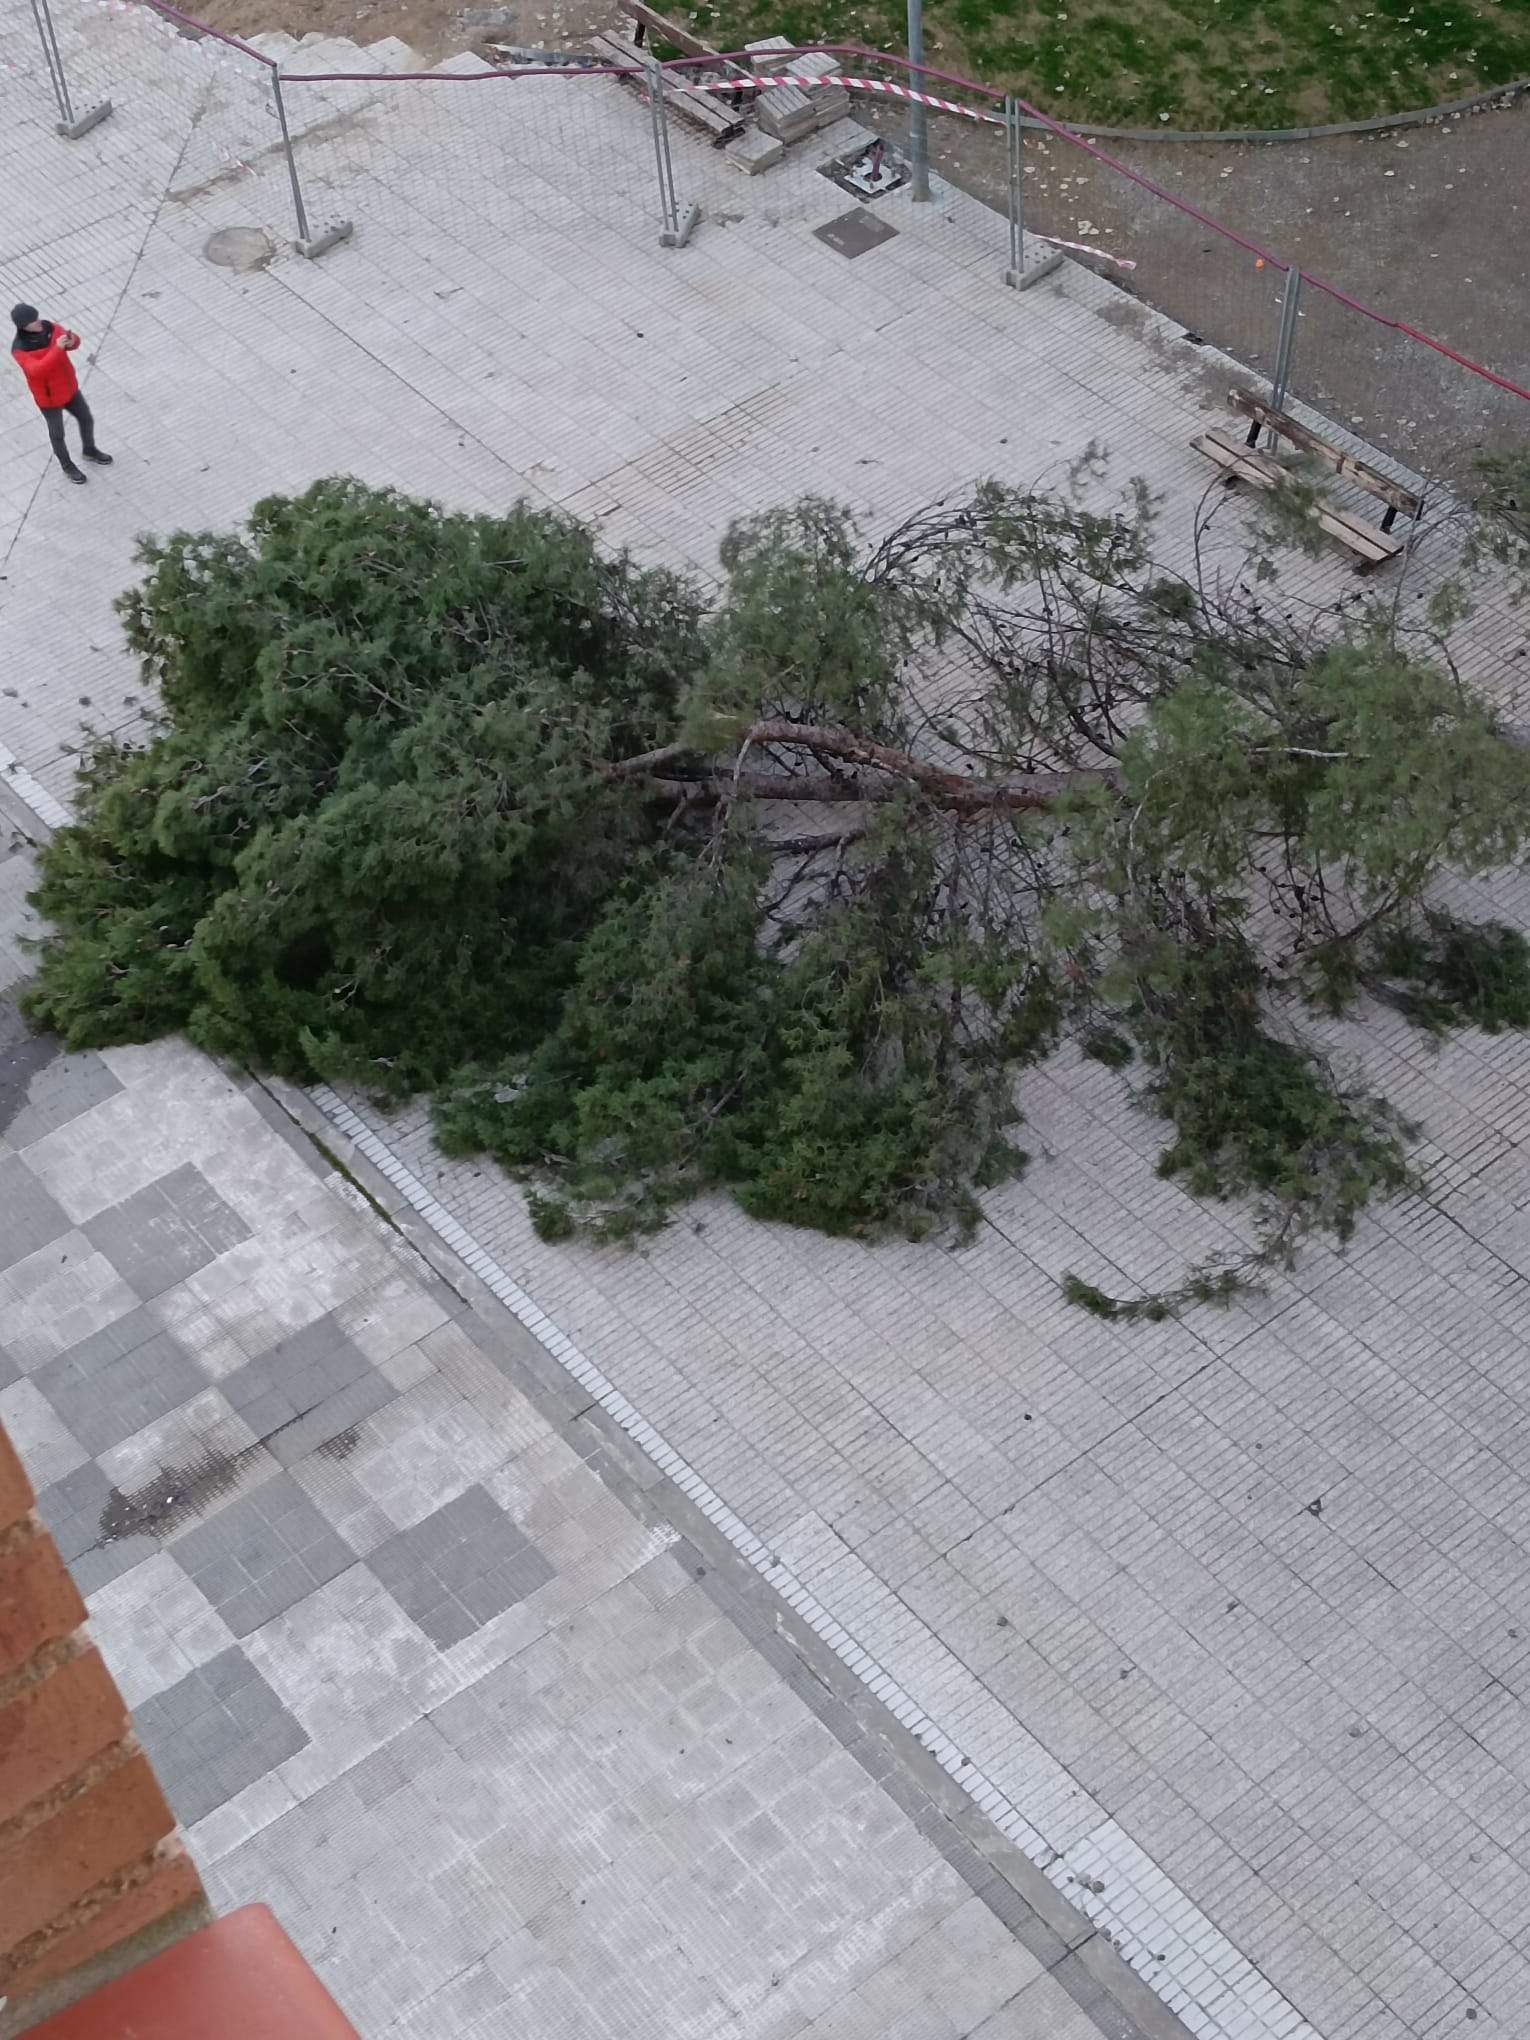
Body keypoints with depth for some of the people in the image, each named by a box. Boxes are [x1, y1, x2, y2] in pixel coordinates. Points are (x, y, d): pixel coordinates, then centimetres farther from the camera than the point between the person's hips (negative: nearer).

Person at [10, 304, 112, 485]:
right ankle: (67, 465, 44)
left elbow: (74, 341, -7)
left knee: (86, 419, 22)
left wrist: (71, 341, -33)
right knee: (58, 433, 17)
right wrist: (57, 348, -53)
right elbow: (37, 371, -45)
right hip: (49, 397, -5)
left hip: (68, 388, 5)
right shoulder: (20, 349, -32)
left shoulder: (48, 327, -16)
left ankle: (89, 450, 51)